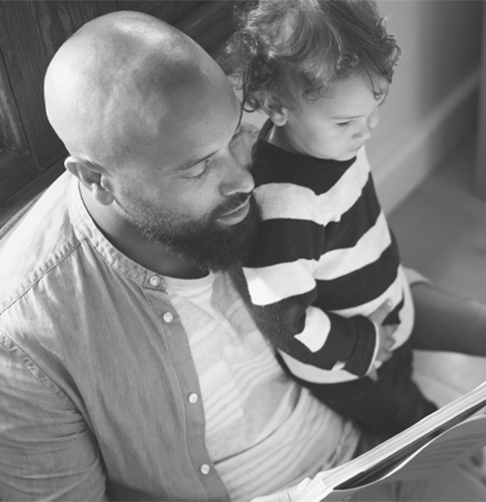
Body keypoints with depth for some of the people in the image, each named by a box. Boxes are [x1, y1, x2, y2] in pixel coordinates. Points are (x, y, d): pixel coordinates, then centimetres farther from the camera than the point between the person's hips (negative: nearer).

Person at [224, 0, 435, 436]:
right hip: (346, 372, -8)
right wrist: (363, 346, -21)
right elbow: (284, 320, -32)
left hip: (386, 332, 8)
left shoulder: (329, 136, -11)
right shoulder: (282, 207, -38)